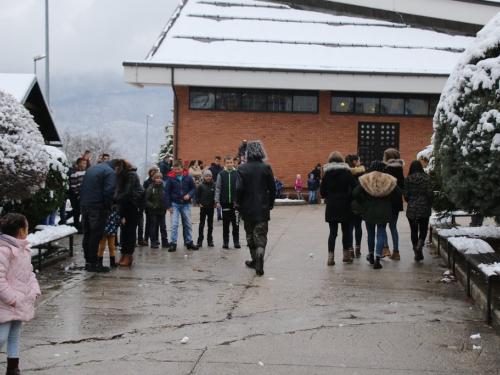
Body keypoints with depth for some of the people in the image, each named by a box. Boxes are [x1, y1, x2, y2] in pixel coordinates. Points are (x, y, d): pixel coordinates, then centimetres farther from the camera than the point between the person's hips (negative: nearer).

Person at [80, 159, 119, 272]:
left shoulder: (91, 169, 20)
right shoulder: (111, 172, -7)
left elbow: (82, 187, 21)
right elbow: (109, 191, -18)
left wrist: (84, 200, 19)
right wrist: (108, 206, -8)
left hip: (84, 205, 8)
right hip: (97, 207, -8)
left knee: (87, 234, 14)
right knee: (96, 236, -4)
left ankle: (88, 261, 19)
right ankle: (93, 263, -2)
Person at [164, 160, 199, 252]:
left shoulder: (188, 177, -5)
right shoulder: (170, 178, -8)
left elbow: (194, 188, 4)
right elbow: (167, 192, -5)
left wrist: (189, 195, -16)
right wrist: (169, 206, -8)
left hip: (186, 204, 2)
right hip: (174, 204, -2)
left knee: (188, 224, 9)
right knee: (174, 224, -4)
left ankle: (189, 242, 20)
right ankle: (173, 243, 0)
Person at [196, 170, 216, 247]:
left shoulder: (214, 185, -5)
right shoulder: (201, 186, -6)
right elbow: (197, 195, 2)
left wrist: (215, 203, -5)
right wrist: (199, 203, -5)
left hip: (211, 207, 1)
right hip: (203, 207, -1)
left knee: (210, 225, 9)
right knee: (201, 224, 4)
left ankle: (210, 240, 17)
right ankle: (200, 240, 10)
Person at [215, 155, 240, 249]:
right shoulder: (221, 174, 3)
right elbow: (218, 188, 3)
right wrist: (217, 201, -4)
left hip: (235, 202, -1)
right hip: (225, 202, 1)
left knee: (235, 223, 4)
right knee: (225, 223, 7)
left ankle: (236, 241, 11)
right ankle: (225, 242, 13)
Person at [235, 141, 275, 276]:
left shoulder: (242, 168, -7)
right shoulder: (266, 167, -5)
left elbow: (239, 188, -10)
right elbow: (272, 188, -1)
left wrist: (238, 204, 2)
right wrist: (271, 203, 11)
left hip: (247, 208, 0)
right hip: (263, 208, 0)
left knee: (250, 234, 16)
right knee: (261, 234, 1)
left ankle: (255, 259, 23)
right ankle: (259, 257, -21)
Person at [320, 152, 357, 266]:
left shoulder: (326, 173, 1)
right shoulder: (346, 172, -3)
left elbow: (323, 192, 0)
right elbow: (354, 188, -8)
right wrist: (349, 199, 7)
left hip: (331, 206, 1)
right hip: (344, 206, -1)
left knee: (333, 232, 4)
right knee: (345, 231, 13)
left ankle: (330, 257, -5)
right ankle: (346, 255, 20)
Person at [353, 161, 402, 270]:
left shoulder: (365, 180, -6)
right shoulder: (389, 180, -2)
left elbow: (355, 194, -12)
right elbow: (399, 193, -3)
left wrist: (363, 203, 2)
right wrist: (391, 204, 8)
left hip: (369, 211, 0)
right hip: (384, 211, 0)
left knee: (370, 233, 16)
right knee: (381, 234, 2)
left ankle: (371, 256, 31)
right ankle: (377, 258, -10)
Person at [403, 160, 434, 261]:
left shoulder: (408, 179, -3)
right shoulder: (426, 178, -6)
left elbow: (405, 195, -3)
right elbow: (430, 193, -8)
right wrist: (430, 204, 9)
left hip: (411, 209, 1)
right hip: (424, 208, -1)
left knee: (414, 230, 9)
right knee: (423, 229, 11)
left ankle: (417, 253, 9)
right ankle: (420, 243, -17)